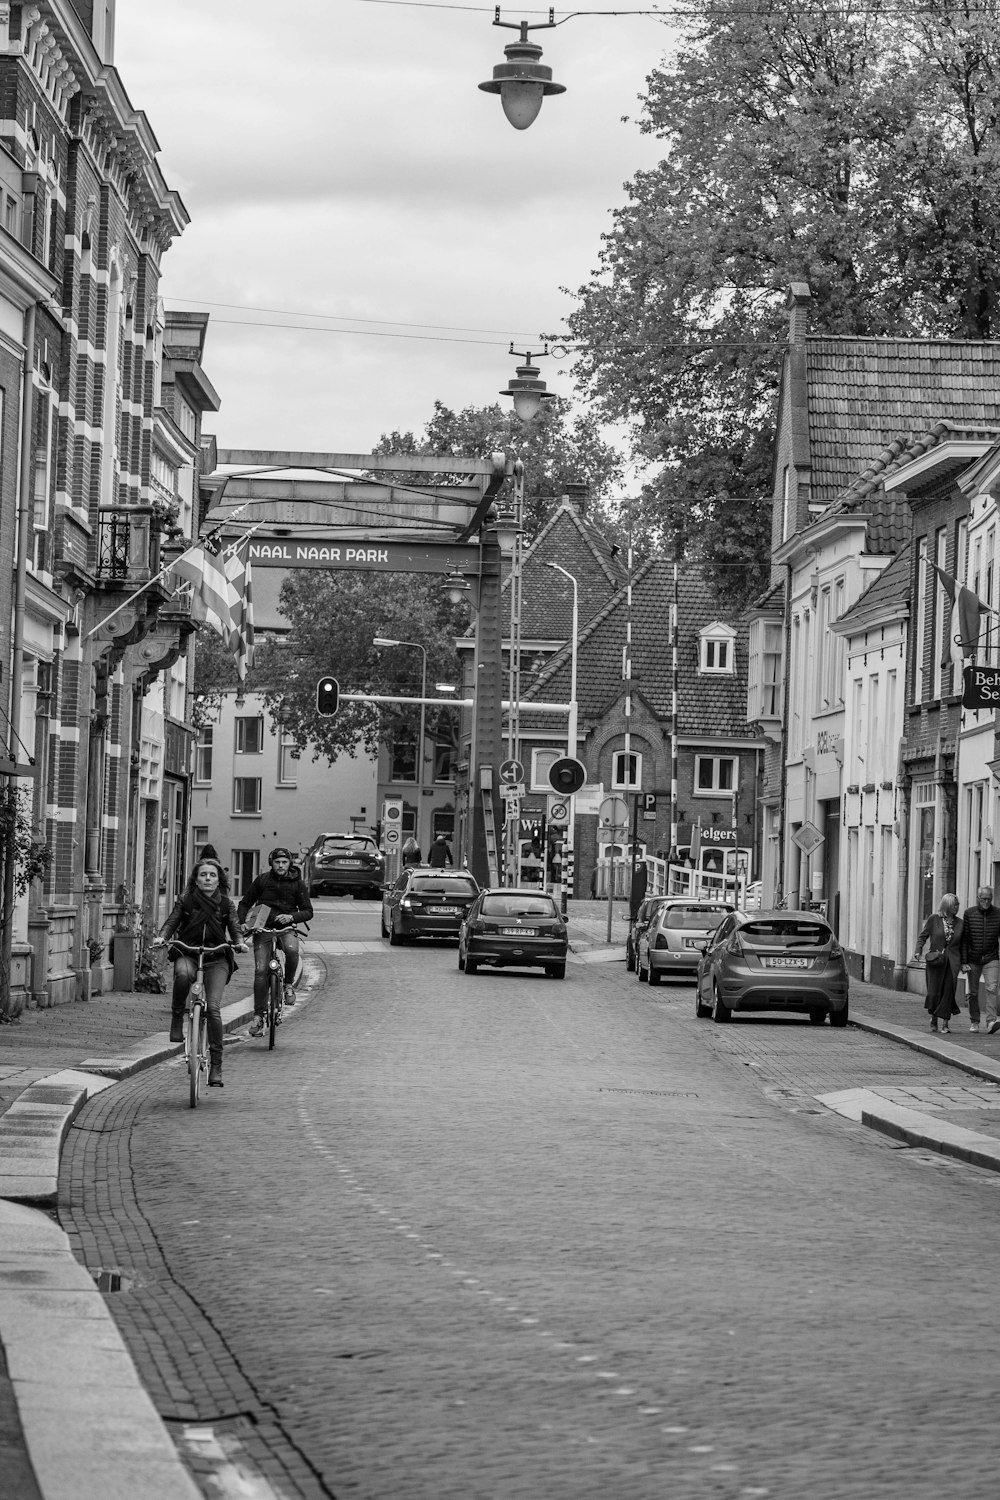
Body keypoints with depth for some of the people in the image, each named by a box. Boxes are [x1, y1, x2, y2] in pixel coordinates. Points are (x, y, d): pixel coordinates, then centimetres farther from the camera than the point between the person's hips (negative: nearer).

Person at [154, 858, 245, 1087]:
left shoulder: (226, 903, 10)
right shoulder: (185, 900, 7)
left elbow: (233, 927, 6)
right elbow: (172, 921, 0)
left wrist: (239, 943, -15)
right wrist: (161, 937, -20)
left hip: (216, 958, 0)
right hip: (187, 954, 0)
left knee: (213, 1008, -14)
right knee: (183, 974, -39)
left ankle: (216, 1066, -8)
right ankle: (177, 1018, -14)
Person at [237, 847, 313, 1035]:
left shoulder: (297, 883, 3)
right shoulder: (262, 880, 5)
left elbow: (308, 912, 2)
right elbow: (245, 904, 11)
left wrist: (291, 917, -18)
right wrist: (241, 924, -7)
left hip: (285, 928, -1)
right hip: (263, 928, 1)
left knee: (292, 949, -35)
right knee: (260, 971, -11)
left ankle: (289, 984, -9)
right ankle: (258, 1016, -5)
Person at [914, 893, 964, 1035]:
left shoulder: (960, 923, 8)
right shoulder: (934, 919, 0)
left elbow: (961, 944, 14)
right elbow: (923, 936, 3)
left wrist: (964, 963, 12)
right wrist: (918, 950, -12)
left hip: (952, 960, 2)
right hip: (935, 959, -2)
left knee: (948, 992, -7)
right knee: (934, 992, -3)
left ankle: (942, 1023, -4)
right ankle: (934, 1017, 23)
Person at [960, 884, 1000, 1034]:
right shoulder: (969, 914, -4)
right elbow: (964, 939, -4)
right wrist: (964, 962, -9)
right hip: (973, 960, 0)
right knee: (973, 992, 7)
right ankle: (974, 1022, 20)